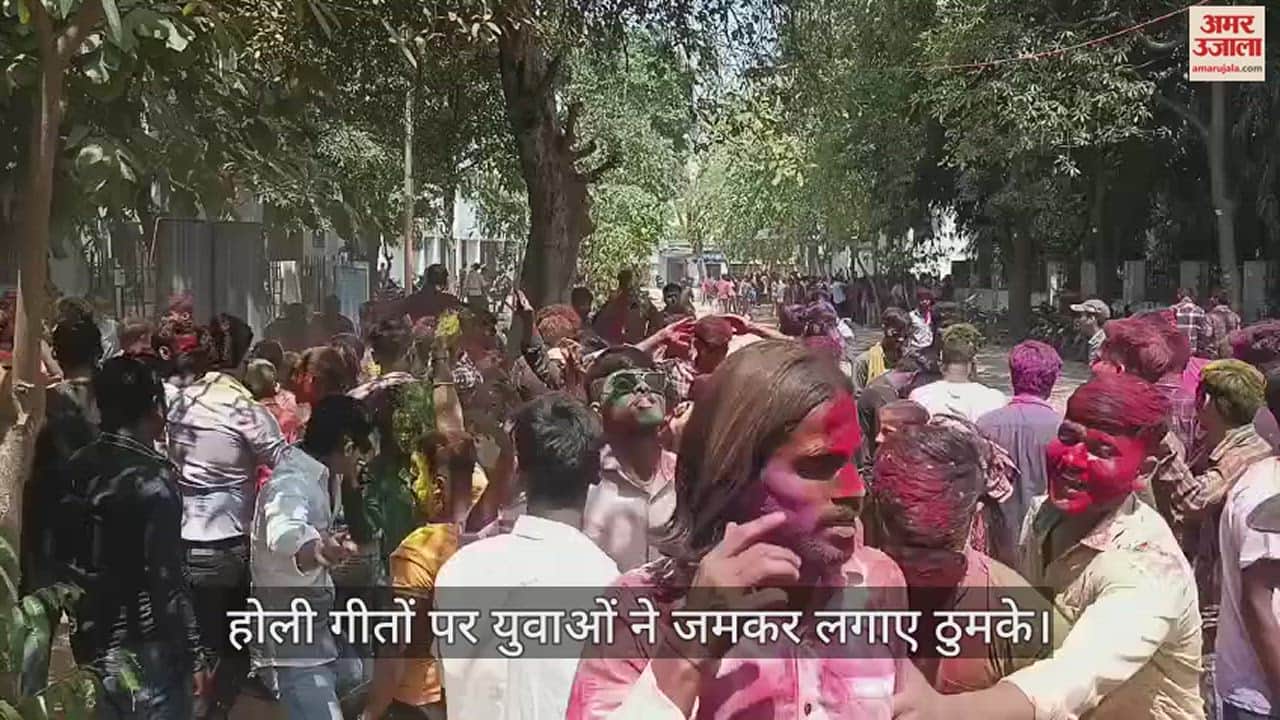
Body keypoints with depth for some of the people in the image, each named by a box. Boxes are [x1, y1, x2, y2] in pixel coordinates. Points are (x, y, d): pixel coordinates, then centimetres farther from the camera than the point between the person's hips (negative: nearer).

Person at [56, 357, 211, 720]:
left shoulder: (77, 469, 3)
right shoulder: (151, 479, -18)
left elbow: (64, 555, 9)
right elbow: (167, 577, -20)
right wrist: (195, 655, -13)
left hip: (91, 641, 7)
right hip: (145, 650, -7)